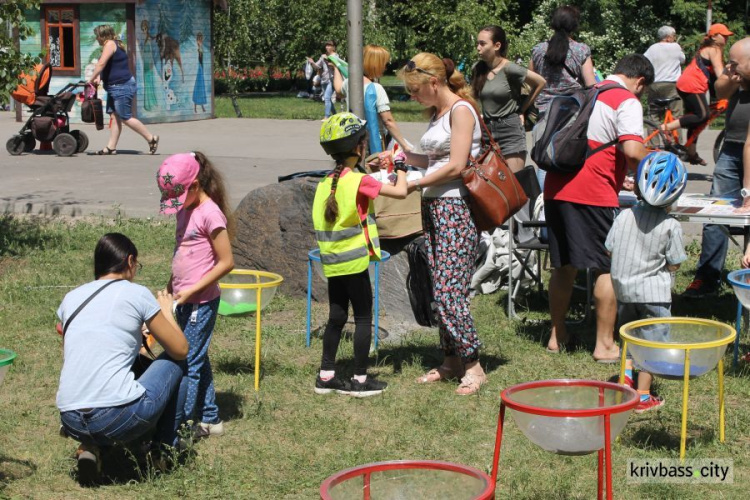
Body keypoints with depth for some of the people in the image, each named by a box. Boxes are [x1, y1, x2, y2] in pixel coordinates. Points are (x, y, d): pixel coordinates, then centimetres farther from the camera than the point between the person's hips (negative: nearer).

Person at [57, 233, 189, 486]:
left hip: (70, 421, 5)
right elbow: (181, 350, 8)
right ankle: (165, 449, 24)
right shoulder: (136, 293, 0)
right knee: (175, 363, 20)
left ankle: (90, 446, 13)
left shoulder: (71, 298, 15)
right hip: (117, 418, -5)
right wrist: (166, 311, 27)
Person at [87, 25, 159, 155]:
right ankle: (111, 147, 7)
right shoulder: (114, 45, 18)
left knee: (126, 118, -9)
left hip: (122, 87, -11)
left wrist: (91, 79, -18)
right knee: (115, 116, 7)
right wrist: (98, 78, 2)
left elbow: (101, 64, -23)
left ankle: (151, 138, -2)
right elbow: (109, 67, 18)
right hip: (115, 87, 11)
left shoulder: (110, 44, -13)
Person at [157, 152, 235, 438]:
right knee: (197, 360, 14)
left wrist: (193, 290, -19)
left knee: (189, 363, -7)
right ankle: (209, 419, 23)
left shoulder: (210, 214, -16)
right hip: (184, 301, 9)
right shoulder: (185, 211, 11)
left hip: (201, 302, -9)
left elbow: (226, 262, -18)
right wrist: (170, 289, 15)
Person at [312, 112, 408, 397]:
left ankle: (326, 376, 20)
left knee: (336, 317, 15)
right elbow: (401, 192, -14)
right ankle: (359, 380, 8)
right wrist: (401, 168, 4)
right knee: (363, 318, 4)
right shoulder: (360, 182, -15)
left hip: (331, 263, 7)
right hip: (354, 261, -7)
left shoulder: (326, 184, 6)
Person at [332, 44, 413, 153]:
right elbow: (388, 121, -22)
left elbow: (339, 89, 30)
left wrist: (336, 68, 47)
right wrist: (404, 145, -20)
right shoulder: (376, 89, -18)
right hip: (374, 142, -7)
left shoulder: (349, 83, 3)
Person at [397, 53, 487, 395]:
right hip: (433, 208, 9)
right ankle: (451, 360, 16)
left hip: (457, 209, -9)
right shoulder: (437, 113, 18)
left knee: (449, 291, -12)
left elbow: (456, 166, -16)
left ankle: (473, 366, -4)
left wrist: (414, 184, -12)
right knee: (440, 291, 9)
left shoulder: (461, 110, -9)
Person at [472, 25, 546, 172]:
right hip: (487, 129, 5)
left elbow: (540, 83, -5)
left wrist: (522, 109, 0)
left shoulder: (509, 69, -11)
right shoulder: (478, 69, 5)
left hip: (510, 129, -5)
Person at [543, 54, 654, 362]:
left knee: (563, 266, 17)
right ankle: (604, 345, 6)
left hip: (556, 189, 7)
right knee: (609, 268, 3)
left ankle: (557, 335, 25)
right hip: (593, 195, -7)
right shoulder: (627, 102, -5)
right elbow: (632, 151, -21)